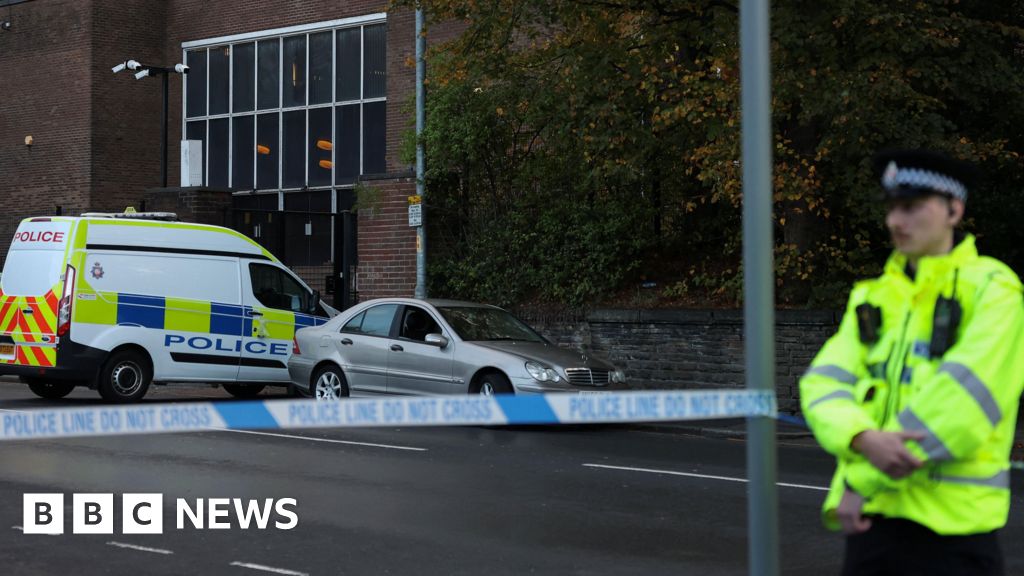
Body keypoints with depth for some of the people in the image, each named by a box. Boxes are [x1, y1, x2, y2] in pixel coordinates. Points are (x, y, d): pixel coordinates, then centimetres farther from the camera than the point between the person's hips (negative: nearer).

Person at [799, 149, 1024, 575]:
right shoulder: (873, 297, 15)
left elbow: (963, 397, -15)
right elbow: (824, 382, 3)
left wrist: (865, 481, -13)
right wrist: (863, 439, -20)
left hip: (951, 523, -5)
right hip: (871, 517, 5)